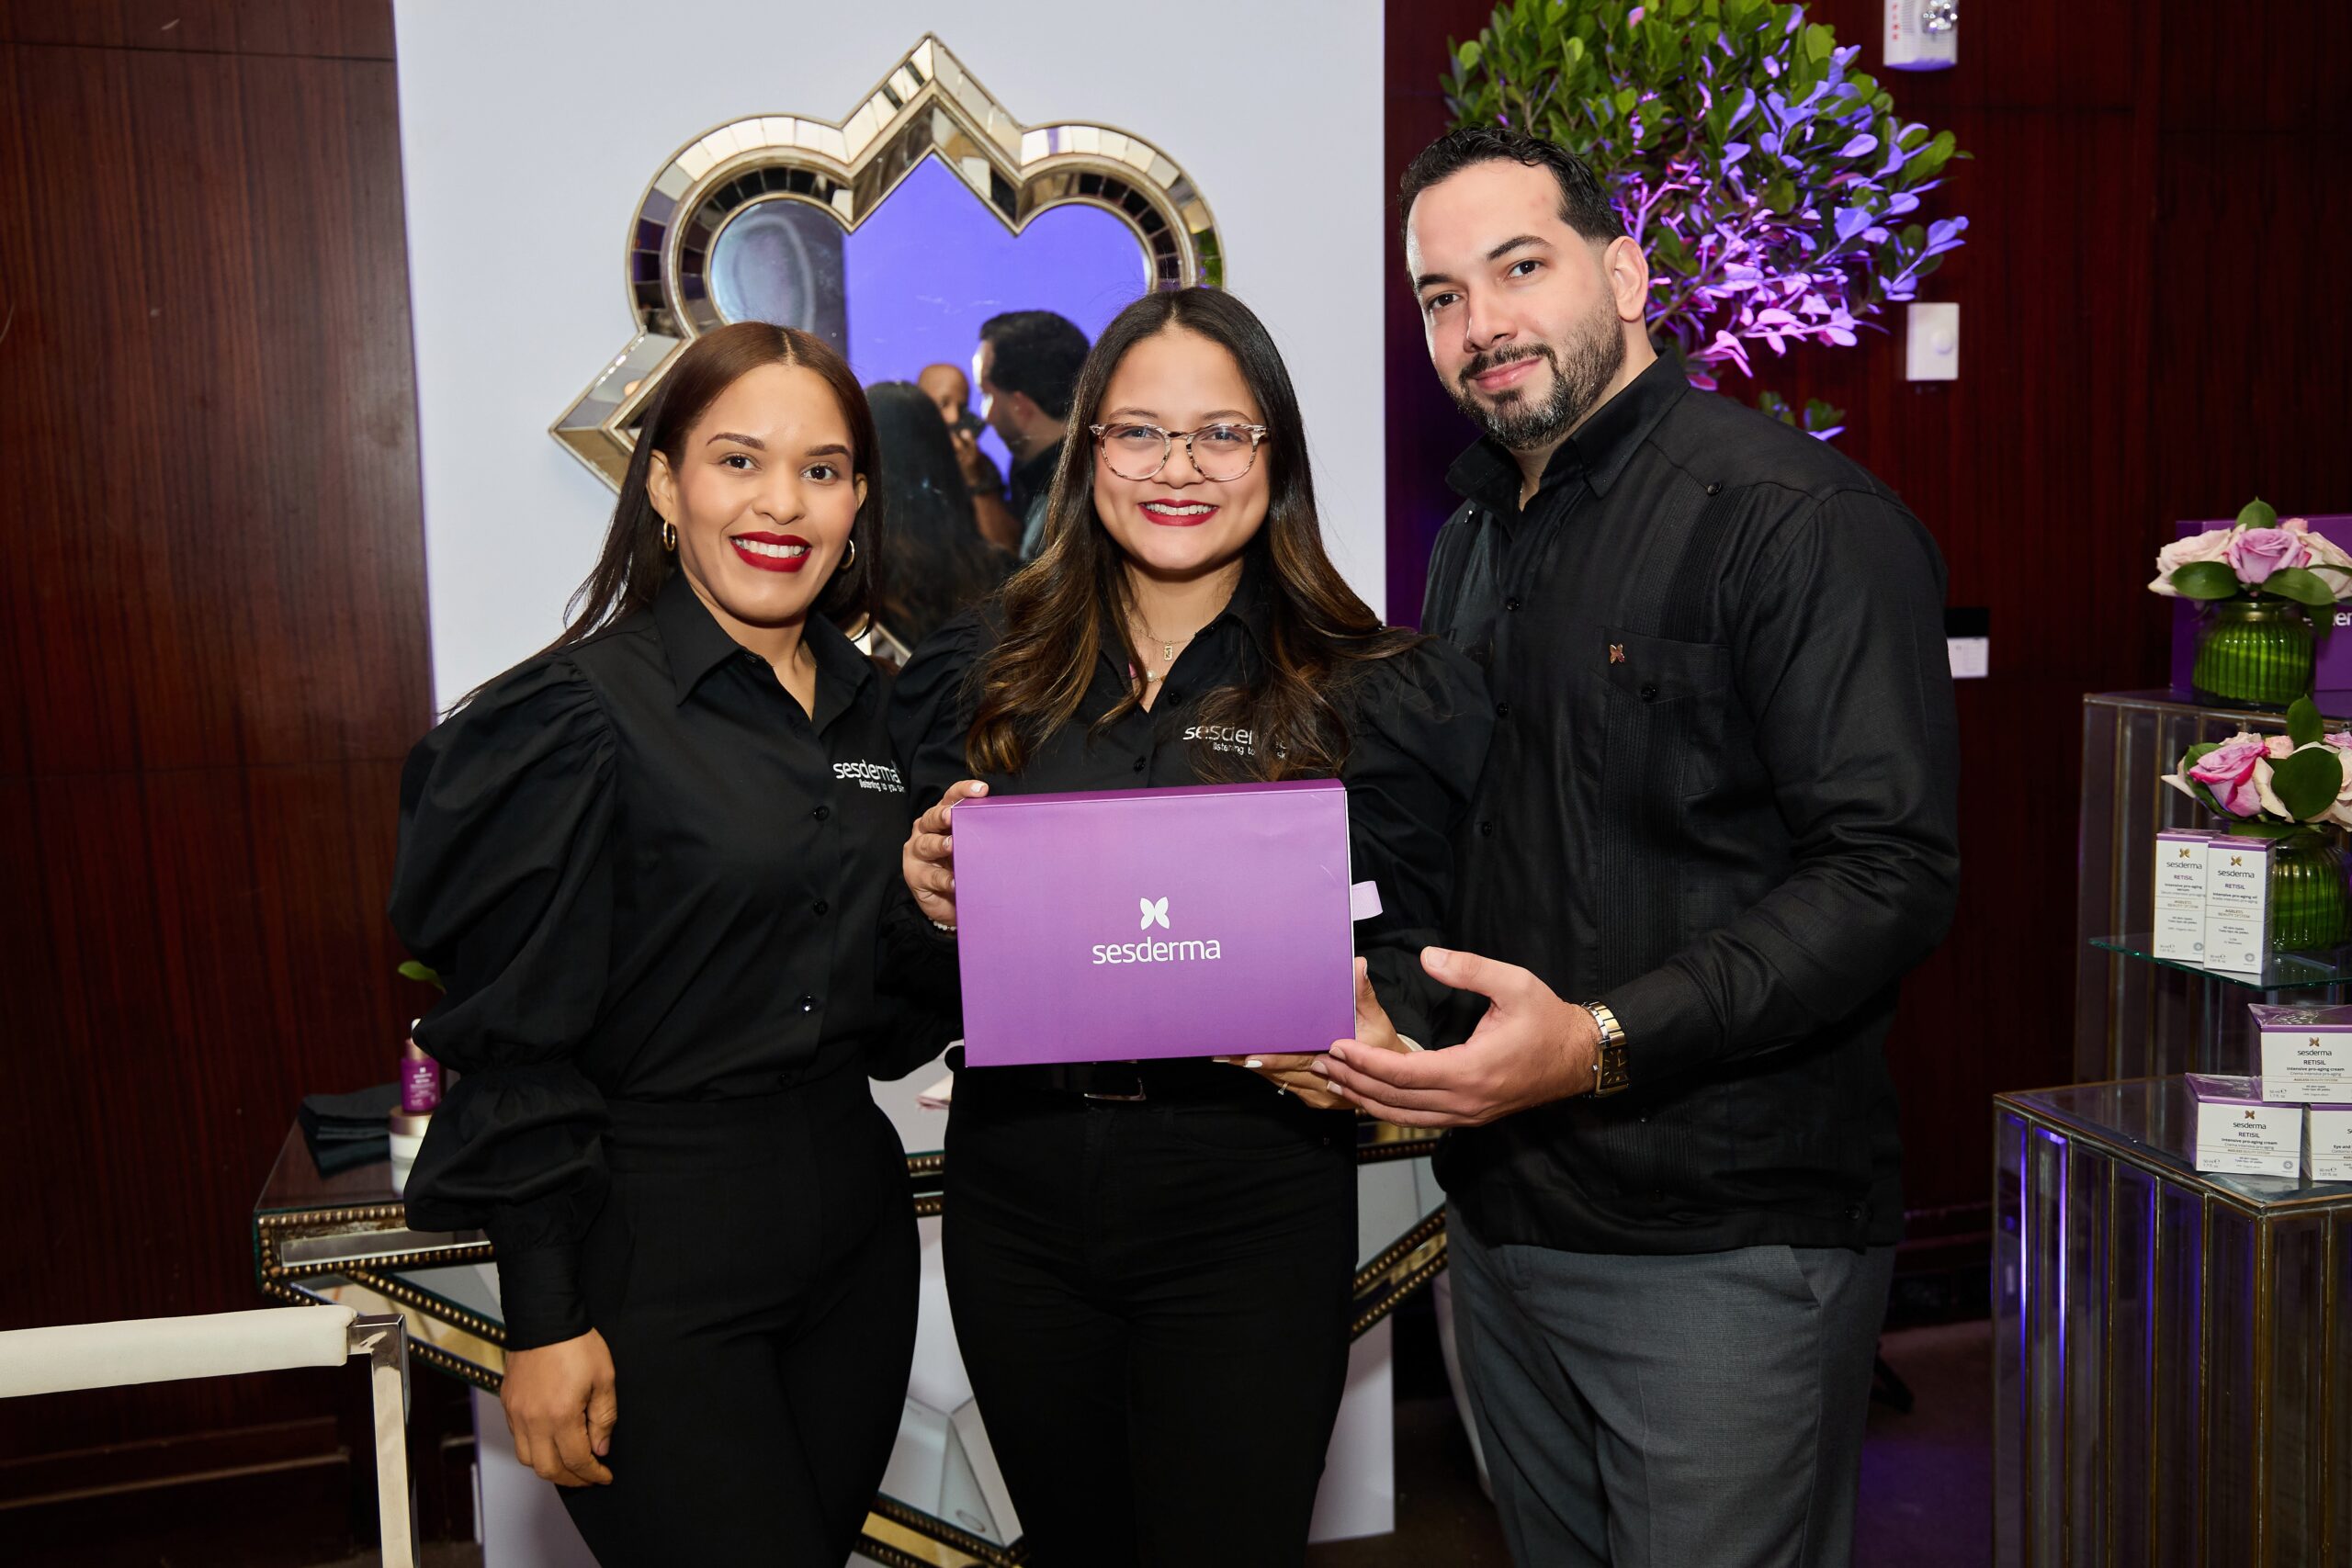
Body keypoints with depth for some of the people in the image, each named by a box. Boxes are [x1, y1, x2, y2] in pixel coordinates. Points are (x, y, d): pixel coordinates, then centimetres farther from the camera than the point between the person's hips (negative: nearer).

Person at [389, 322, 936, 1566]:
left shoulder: (872, 707, 7)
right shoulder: (577, 716, -13)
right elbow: (516, 1039, -13)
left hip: (851, 1222, 7)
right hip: (651, 1253, -6)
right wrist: (542, 1319, -13)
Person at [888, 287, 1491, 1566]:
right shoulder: (979, 675, 5)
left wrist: (1371, 1035, -21)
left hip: (1252, 1207, -3)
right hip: (1014, 1191, 3)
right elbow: (917, 969, 9)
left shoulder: (1374, 692, -2)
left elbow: (1410, 948, 0)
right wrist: (926, 903, -13)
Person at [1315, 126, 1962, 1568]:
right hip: (1502, 1220, 8)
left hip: (1726, 1248, -7)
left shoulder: (1794, 515, -12)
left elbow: (1891, 871, -20)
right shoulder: (1473, 542, 14)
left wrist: (1601, 1043, -28)